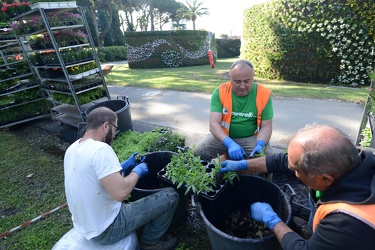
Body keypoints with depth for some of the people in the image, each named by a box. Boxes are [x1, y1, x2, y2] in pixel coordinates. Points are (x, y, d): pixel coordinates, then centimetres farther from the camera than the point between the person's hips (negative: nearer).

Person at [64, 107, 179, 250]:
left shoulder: (72, 149, 0)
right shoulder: (100, 149, -29)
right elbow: (120, 193, -35)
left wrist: (126, 165, 8)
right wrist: (137, 171, -16)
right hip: (107, 229, -9)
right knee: (170, 196, -5)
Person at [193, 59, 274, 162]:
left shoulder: (264, 94, -10)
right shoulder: (220, 92, -13)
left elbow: (266, 126, -7)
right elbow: (214, 124, -20)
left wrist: (260, 145, -28)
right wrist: (230, 144, -38)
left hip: (251, 138, 1)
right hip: (223, 136, 0)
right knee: (198, 152, -20)